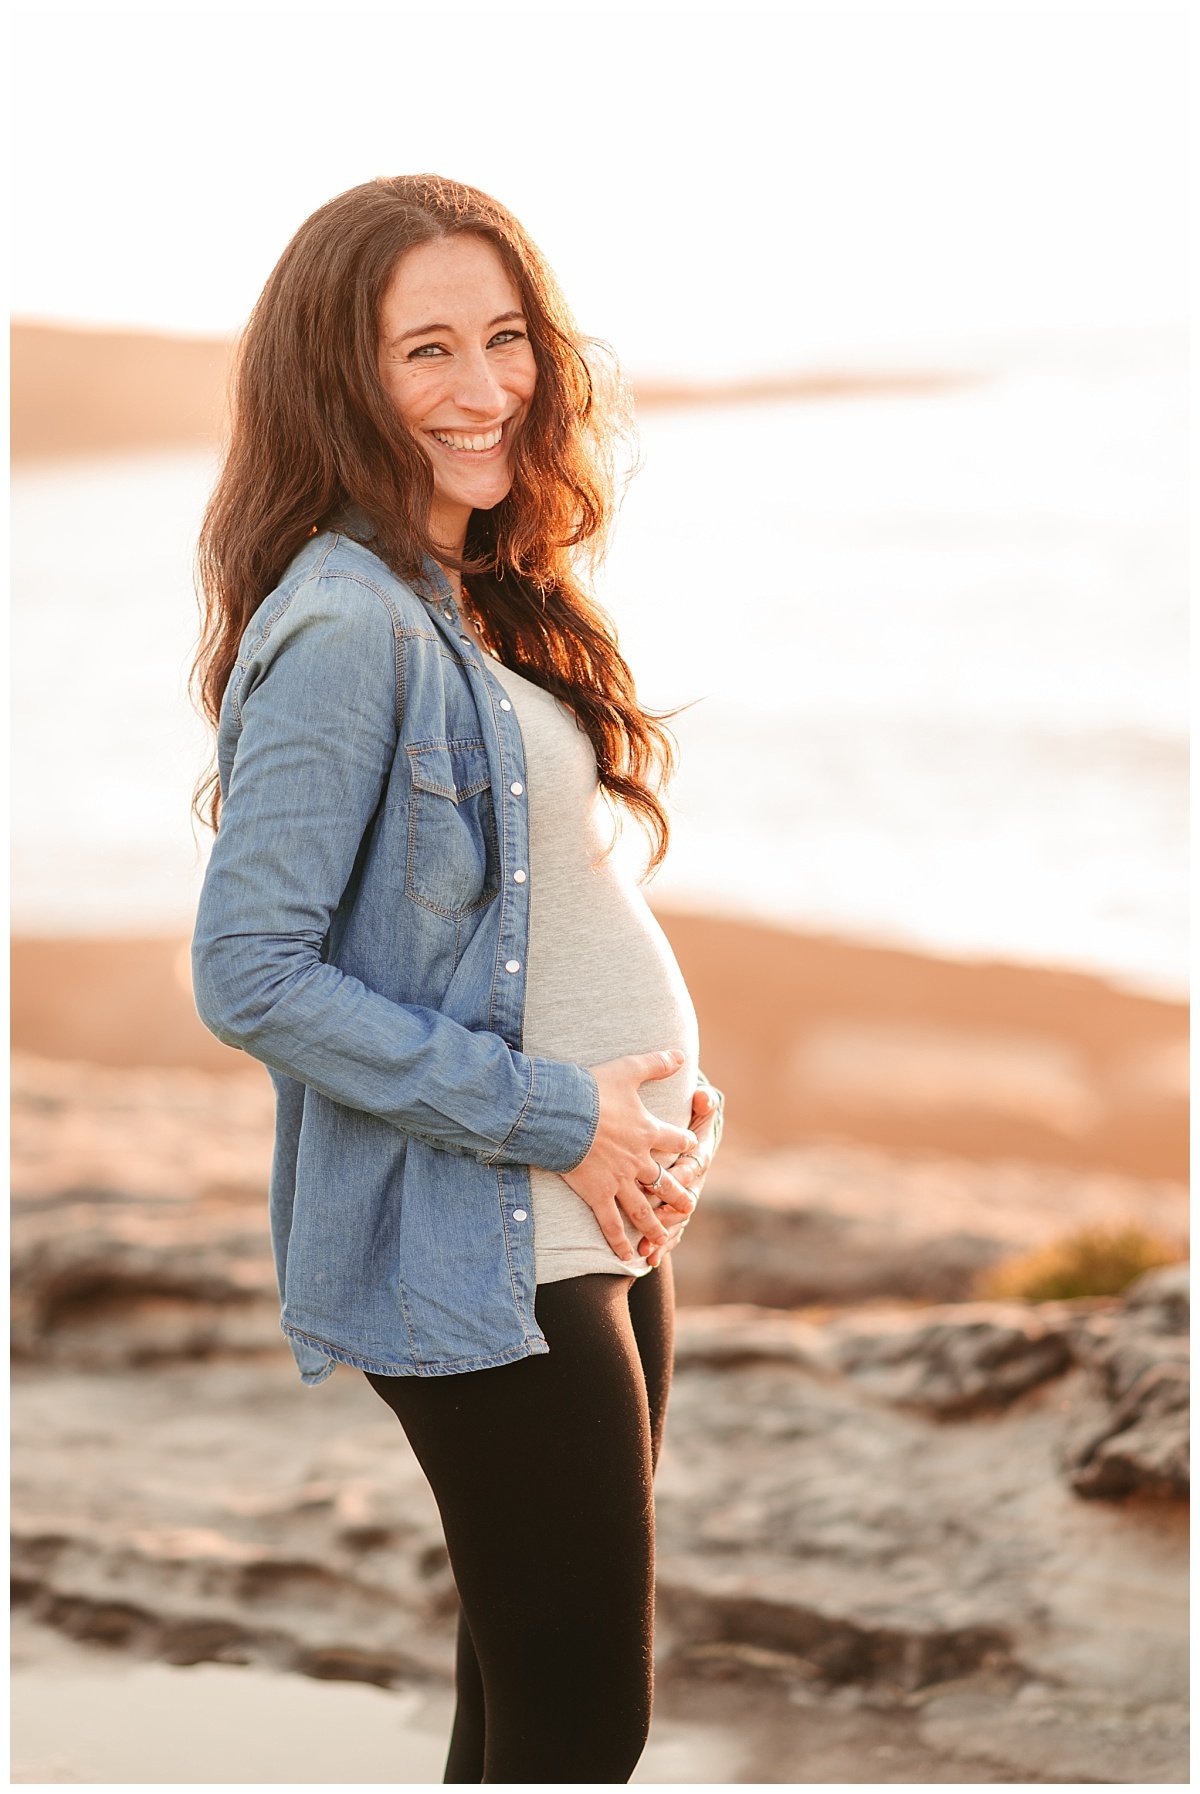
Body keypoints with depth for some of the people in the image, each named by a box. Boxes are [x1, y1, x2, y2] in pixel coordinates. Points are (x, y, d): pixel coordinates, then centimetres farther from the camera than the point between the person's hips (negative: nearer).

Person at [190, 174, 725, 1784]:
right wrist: (552, 1117, -19)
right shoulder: (345, 624, -17)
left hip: (600, 1224, 9)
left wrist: (667, 1088, 3)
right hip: (479, 1259, -9)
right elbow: (251, 975, -21)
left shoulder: (493, 599, 11)